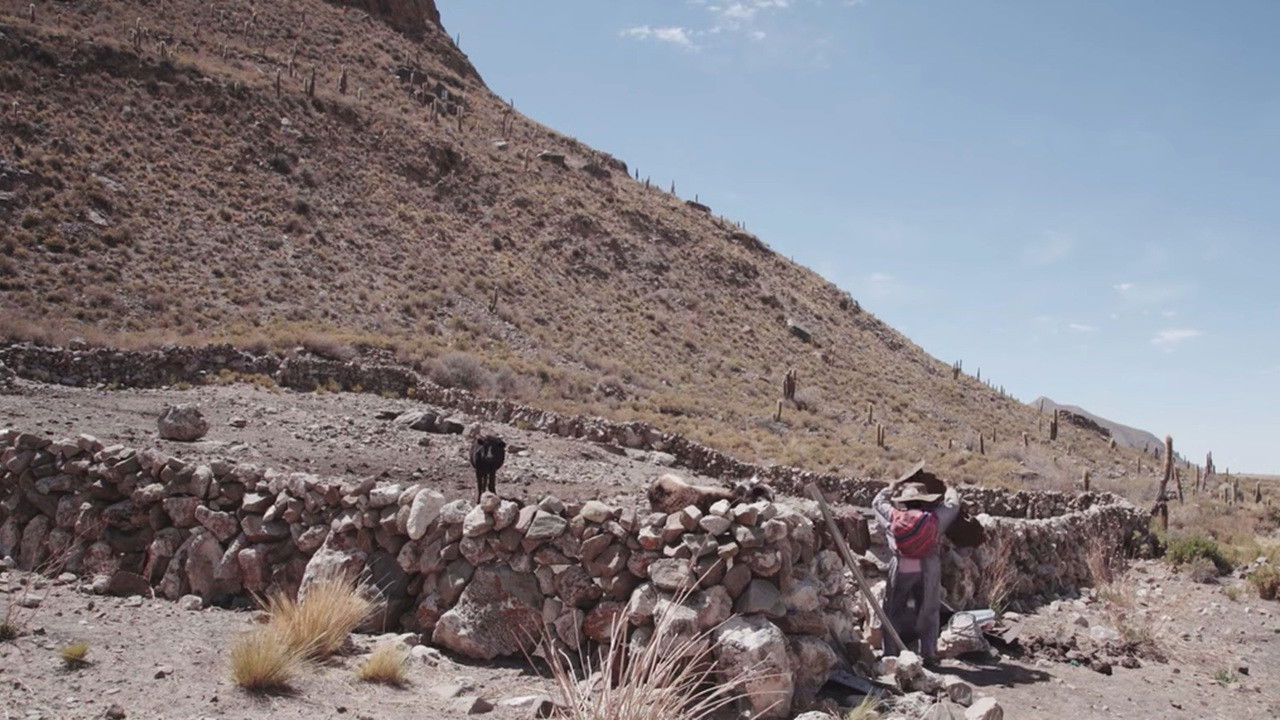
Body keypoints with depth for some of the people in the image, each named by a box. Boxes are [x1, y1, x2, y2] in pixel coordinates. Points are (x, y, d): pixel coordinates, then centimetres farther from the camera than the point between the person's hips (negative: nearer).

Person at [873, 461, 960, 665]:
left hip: (900, 569, 0)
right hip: (928, 570, 0)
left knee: (893, 612, 10)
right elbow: (953, 503, 19)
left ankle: (890, 653, 9)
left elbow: (878, 500, 21)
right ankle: (929, 654, 12)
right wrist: (951, 491, 40)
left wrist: (898, 483, 30)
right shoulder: (934, 519, 2)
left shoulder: (894, 517, 3)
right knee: (929, 612, 11)